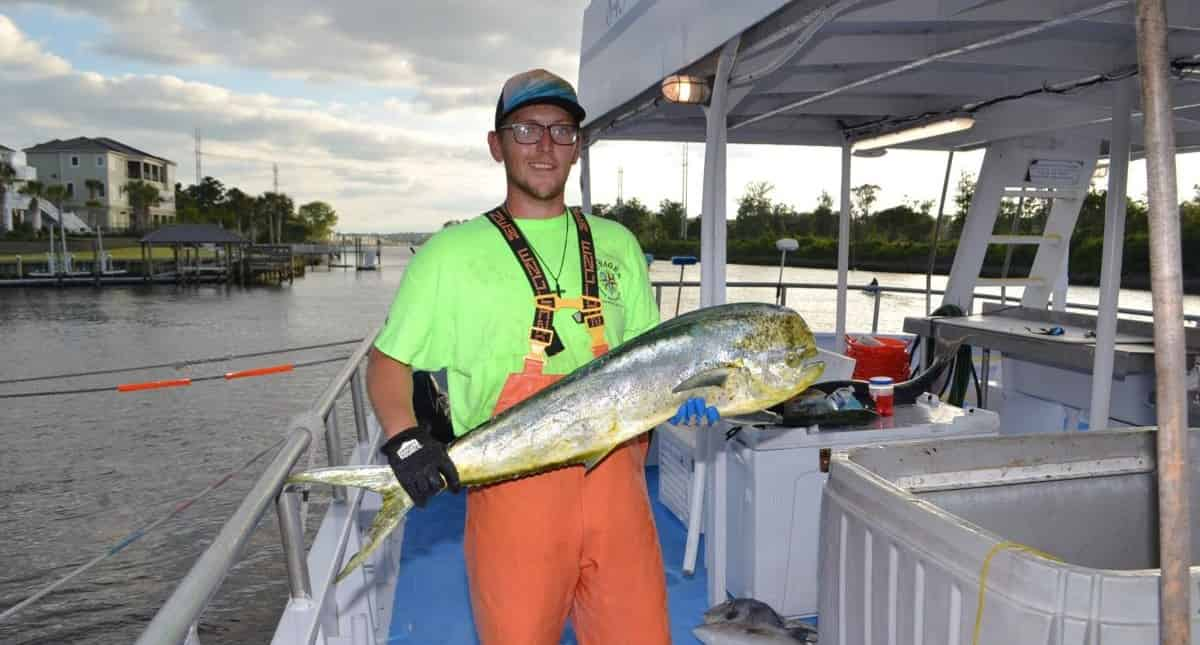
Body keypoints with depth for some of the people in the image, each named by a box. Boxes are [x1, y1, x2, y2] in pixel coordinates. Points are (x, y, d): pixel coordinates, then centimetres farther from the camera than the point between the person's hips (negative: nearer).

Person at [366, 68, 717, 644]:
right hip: (511, 488, -2)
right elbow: (388, 361, 4)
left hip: (616, 480, 3)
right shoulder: (452, 252, 3)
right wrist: (404, 438, -13)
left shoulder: (617, 244, 13)